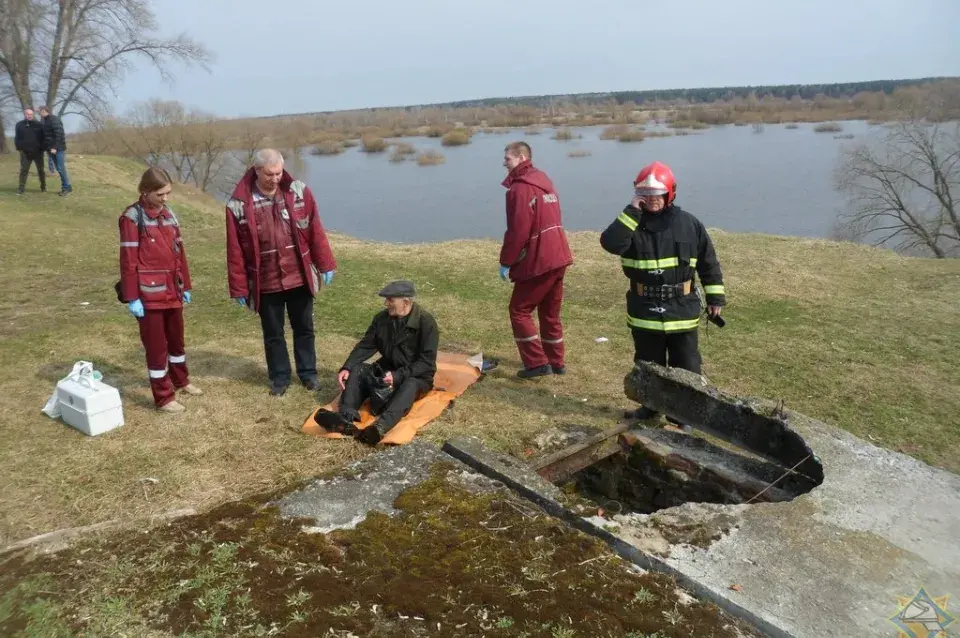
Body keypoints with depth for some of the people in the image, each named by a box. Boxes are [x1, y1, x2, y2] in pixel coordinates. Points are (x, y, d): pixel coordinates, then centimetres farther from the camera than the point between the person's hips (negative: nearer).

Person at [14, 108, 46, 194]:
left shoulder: (38, 125, 4)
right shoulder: (19, 125, 7)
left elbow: (43, 137, 4)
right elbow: (17, 138, 10)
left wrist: (42, 148, -3)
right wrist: (19, 148, -1)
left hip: (38, 152, -1)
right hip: (25, 152, 1)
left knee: (41, 170, 6)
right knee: (23, 170, -1)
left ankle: (43, 187, 16)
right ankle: (21, 188, 1)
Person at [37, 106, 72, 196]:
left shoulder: (54, 119, -11)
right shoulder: (46, 121, 17)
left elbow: (59, 134, -19)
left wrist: (55, 147, -22)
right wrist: (47, 147, 17)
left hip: (58, 148, -9)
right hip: (52, 149, 9)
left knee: (61, 168, -9)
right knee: (59, 169, 7)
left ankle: (68, 188, -4)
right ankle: (64, 187, 10)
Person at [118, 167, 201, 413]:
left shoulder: (168, 214, 8)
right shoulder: (132, 217, -11)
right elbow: (128, 260, -13)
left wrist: (185, 285, 15)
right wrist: (132, 298, -16)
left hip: (172, 291, 7)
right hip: (149, 294, -6)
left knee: (176, 338, 21)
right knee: (156, 345, 3)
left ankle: (181, 380, 40)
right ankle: (164, 397, 13)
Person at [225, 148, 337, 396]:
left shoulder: (299, 192, -6)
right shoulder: (239, 205, -12)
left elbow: (315, 231, 1)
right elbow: (235, 250, -6)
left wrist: (325, 264, 1)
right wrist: (239, 288, -4)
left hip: (300, 278, 1)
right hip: (266, 283, -1)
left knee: (304, 328, 15)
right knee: (273, 334, 13)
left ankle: (308, 372, 31)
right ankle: (280, 377, 29)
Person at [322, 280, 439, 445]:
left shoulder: (426, 322, -16)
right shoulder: (382, 318, -1)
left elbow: (427, 362, -20)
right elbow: (365, 346, 1)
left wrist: (398, 376, -31)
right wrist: (346, 367, -16)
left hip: (417, 377, -5)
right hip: (387, 370, 6)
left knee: (409, 385, -38)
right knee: (357, 371, -18)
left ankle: (380, 427, -62)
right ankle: (345, 418, -42)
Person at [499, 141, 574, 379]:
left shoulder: (520, 188, -14)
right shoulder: (543, 180, 16)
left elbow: (518, 230, -19)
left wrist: (506, 261, -10)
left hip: (537, 261, -9)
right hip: (558, 256, 9)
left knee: (519, 310, 2)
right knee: (550, 312, 17)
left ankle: (537, 363, -1)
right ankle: (556, 362, 24)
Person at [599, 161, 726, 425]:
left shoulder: (689, 224, -2)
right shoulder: (632, 223, -3)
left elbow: (709, 262, 5)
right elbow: (610, 243, -24)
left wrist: (715, 297, 5)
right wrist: (632, 212, -24)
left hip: (682, 310, 0)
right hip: (644, 311, 1)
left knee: (686, 366, 8)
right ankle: (649, 405, 33)